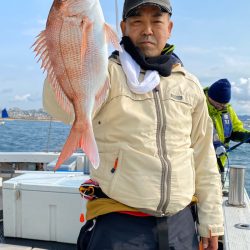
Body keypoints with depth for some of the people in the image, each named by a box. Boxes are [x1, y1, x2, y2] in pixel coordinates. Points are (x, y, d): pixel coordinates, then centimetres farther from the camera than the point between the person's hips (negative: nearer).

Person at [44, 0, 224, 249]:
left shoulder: (190, 85, 7)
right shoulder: (107, 73, -7)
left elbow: (203, 159, 10)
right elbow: (62, 107, -28)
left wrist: (211, 222, 10)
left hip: (182, 222, 5)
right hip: (117, 222, -4)